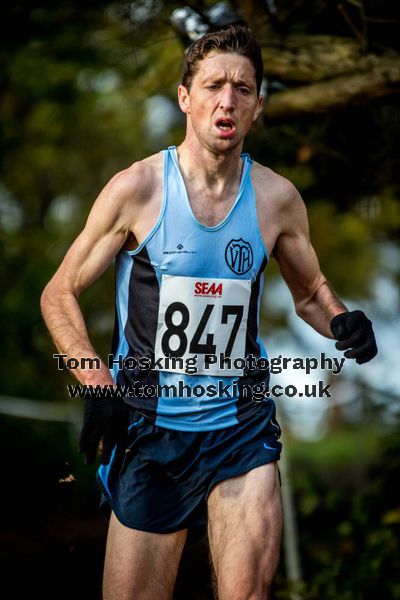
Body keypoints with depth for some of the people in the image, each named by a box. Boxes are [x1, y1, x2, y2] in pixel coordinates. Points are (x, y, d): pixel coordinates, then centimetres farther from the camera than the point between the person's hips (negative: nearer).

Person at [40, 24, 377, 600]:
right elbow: (59, 294, 1)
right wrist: (98, 384, -14)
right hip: (149, 428, -1)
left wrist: (341, 322, -6)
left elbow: (310, 291, 18)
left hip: (243, 428, 1)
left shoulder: (277, 198, 1)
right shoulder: (136, 189, -7)